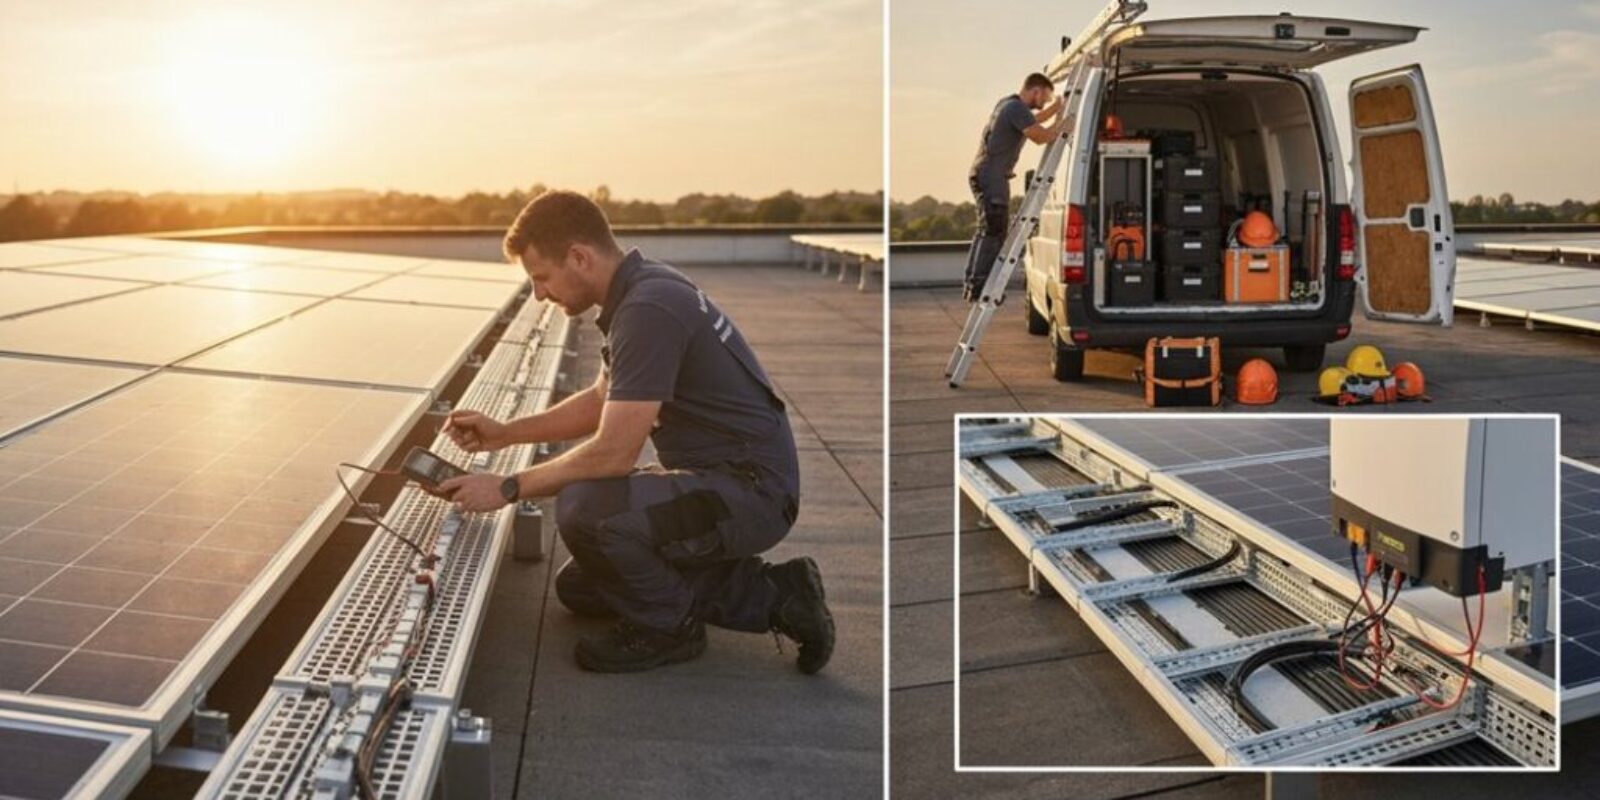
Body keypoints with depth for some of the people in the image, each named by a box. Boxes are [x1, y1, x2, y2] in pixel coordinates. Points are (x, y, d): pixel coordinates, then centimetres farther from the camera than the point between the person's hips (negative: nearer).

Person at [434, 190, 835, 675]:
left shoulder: (649, 310, -23)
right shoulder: (638, 292, 9)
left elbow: (613, 454, -24)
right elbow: (603, 401, 24)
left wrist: (509, 489, -12)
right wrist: (506, 433, 17)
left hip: (752, 489, -11)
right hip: (715, 478, 11)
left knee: (584, 508, -31)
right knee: (579, 588, 16)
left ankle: (667, 626, -2)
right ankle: (766, 594, 14)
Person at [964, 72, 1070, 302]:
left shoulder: (1008, 103, 18)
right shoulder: (1017, 109, -13)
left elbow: (1036, 119, 34)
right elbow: (1040, 136, -22)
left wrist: (1059, 105, 30)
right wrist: (1062, 125, -9)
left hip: (982, 174, 11)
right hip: (992, 176, -11)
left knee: (987, 231, 14)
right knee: (993, 232, -12)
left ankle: (973, 283, 18)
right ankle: (979, 286, -15)